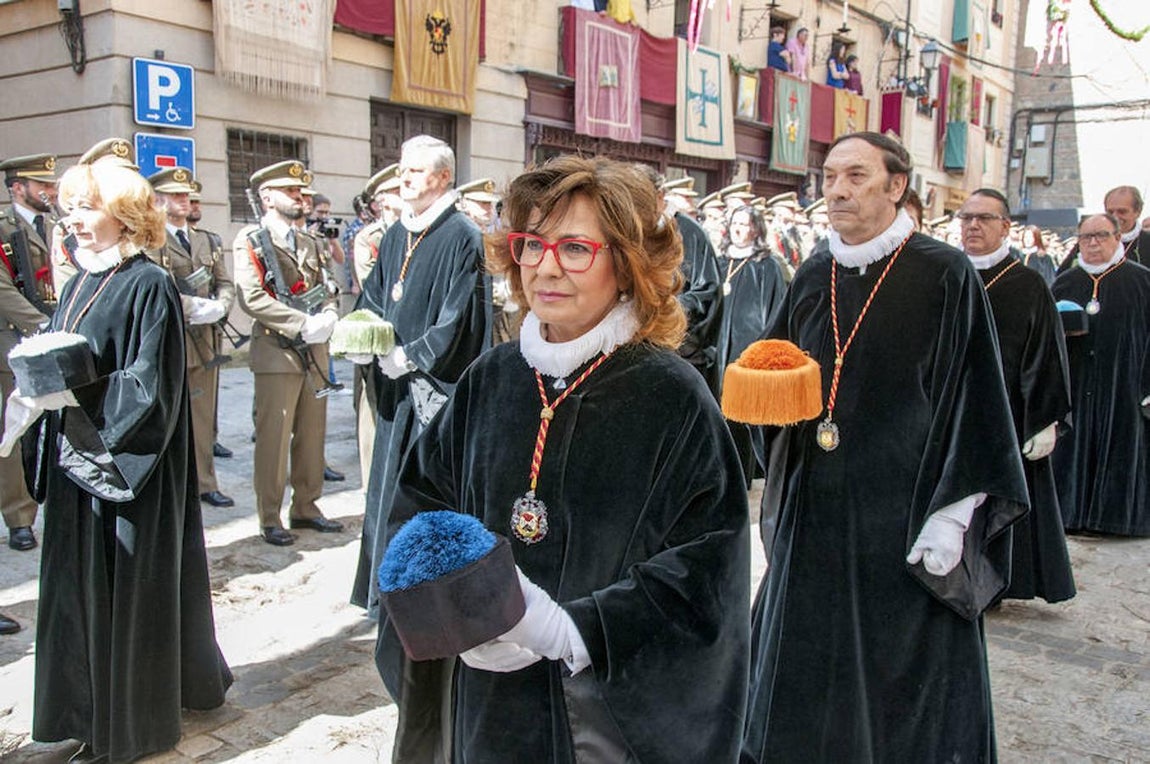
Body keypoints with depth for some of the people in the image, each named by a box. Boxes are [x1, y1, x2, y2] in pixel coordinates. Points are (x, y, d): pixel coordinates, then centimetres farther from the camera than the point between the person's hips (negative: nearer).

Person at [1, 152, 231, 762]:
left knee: (131, 583, 4)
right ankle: (91, 706, 32)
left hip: (129, 462, -8)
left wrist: (75, 397, -23)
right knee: (82, 584, 15)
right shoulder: (79, 284, 10)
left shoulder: (148, 285, -13)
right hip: (77, 460, 8)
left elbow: (150, 384, -17)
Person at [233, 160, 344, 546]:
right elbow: (252, 298, -13)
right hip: (277, 352, -6)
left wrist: (327, 317, -4)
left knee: (312, 433, 10)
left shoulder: (309, 241, 19)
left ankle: (306, 506, 23)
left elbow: (324, 290, 18)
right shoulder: (250, 240, -3)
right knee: (274, 437, -2)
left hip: (314, 351, 6)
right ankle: (270, 518, 9)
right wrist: (303, 323, -19)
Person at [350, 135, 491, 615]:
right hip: (396, 384, 8)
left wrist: (411, 356, -16)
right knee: (391, 482, 13)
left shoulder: (461, 236, -10)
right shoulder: (396, 235, 13)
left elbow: (458, 315, -16)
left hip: (439, 384, -7)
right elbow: (374, 298, 16)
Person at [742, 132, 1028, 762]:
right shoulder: (813, 275, 8)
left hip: (904, 517, -5)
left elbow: (973, 398, -9)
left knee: (903, 667, 7)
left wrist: (951, 515, -13)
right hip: (816, 512, 5)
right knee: (806, 670, 14)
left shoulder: (944, 275, -8)